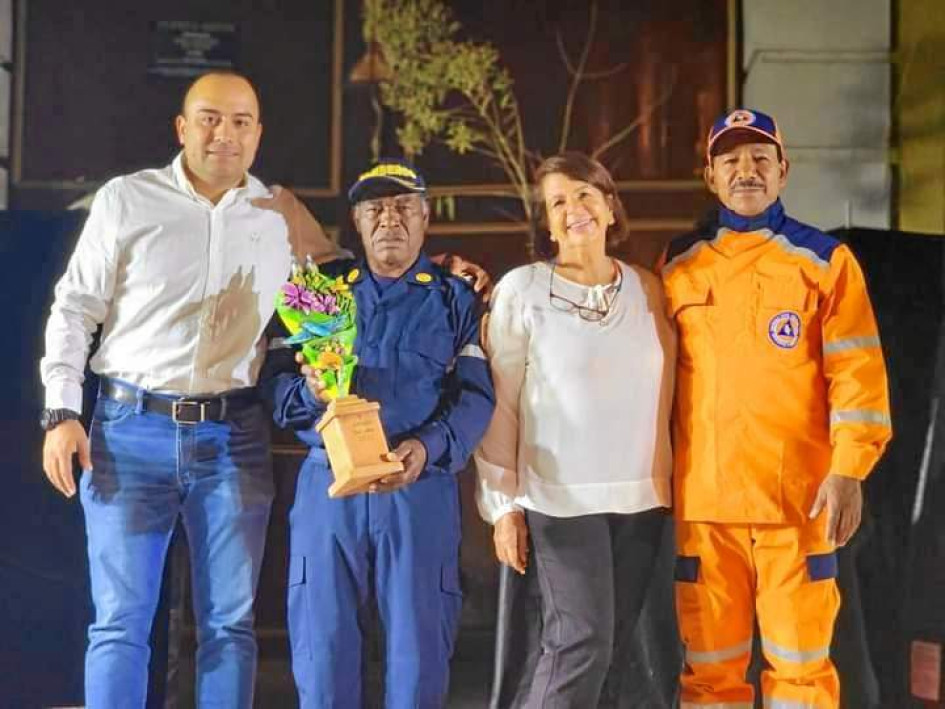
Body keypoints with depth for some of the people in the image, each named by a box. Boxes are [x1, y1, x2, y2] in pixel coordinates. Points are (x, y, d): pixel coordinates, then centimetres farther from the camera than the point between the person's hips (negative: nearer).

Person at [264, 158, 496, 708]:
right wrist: (310, 392, -16)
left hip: (421, 489, -1)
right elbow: (277, 382, 6)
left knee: (420, 647, 3)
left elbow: (476, 395, -2)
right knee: (321, 643, 3)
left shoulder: (456, 298, 9)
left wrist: (428, 447, -19)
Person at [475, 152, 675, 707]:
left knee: (612, 642, 9)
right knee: (583, 642, -10)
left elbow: (665, 395, 13)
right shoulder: (522, 290, -4)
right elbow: (500, 403, -3)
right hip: (561, 495, -4)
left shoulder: (648, 289, 7)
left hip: (642, 495, 4)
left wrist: (667, 479, 9)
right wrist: (502, 502, -5)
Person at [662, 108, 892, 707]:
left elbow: (857, 373, -2)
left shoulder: (824, 259, 3)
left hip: (798, 495, -2)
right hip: (704, 500, 2)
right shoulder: (679, 266, 10)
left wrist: (849, 470, -11)